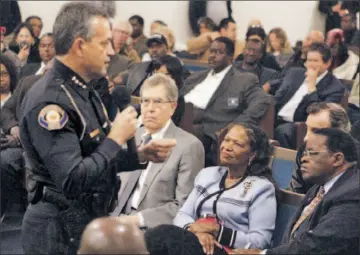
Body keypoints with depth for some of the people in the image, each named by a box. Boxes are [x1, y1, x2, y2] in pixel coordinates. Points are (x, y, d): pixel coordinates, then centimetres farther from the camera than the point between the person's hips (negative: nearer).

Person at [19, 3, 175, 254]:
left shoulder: (84, 90, 8)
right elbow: (72, 181, -28)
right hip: (60, 232, -9)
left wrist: (142, 155, 2)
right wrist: (116, 138, -19)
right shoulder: (51, 101, -22)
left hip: (90, 221, 9)